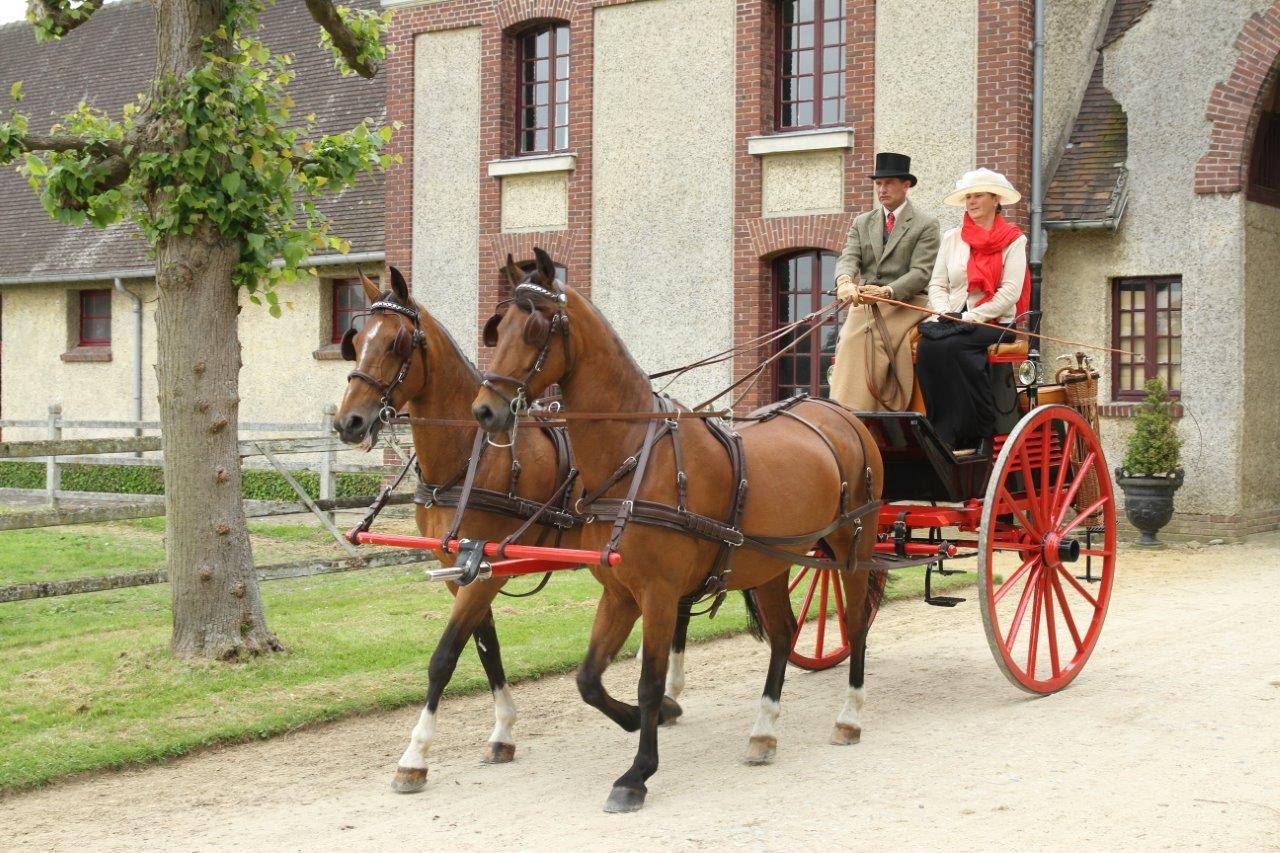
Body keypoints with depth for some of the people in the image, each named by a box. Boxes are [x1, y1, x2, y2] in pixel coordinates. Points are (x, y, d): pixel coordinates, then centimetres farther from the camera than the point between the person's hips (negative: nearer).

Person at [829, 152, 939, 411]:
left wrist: (887, 291, -24)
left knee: (890, 399, -15)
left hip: (904, 307, -4)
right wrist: (845, 281, -21)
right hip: (863, 310, 4)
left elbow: (921, 273, -7)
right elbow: (849, 258, 4)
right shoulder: (862, 223, 19)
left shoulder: (925, 225, 4)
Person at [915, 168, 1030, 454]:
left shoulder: (1013, 240, 4)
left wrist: (970, 318, -14)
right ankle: (945, 435, -26)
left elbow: (1010, 293, -7)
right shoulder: (952, 238, 18)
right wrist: (945, 315, -7)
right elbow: (937, 285, 13)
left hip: (994, 323, -4)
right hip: (952, 322, 4)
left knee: (950, 346, -33)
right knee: (927, 344, -29)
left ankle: (977, 435, -27)